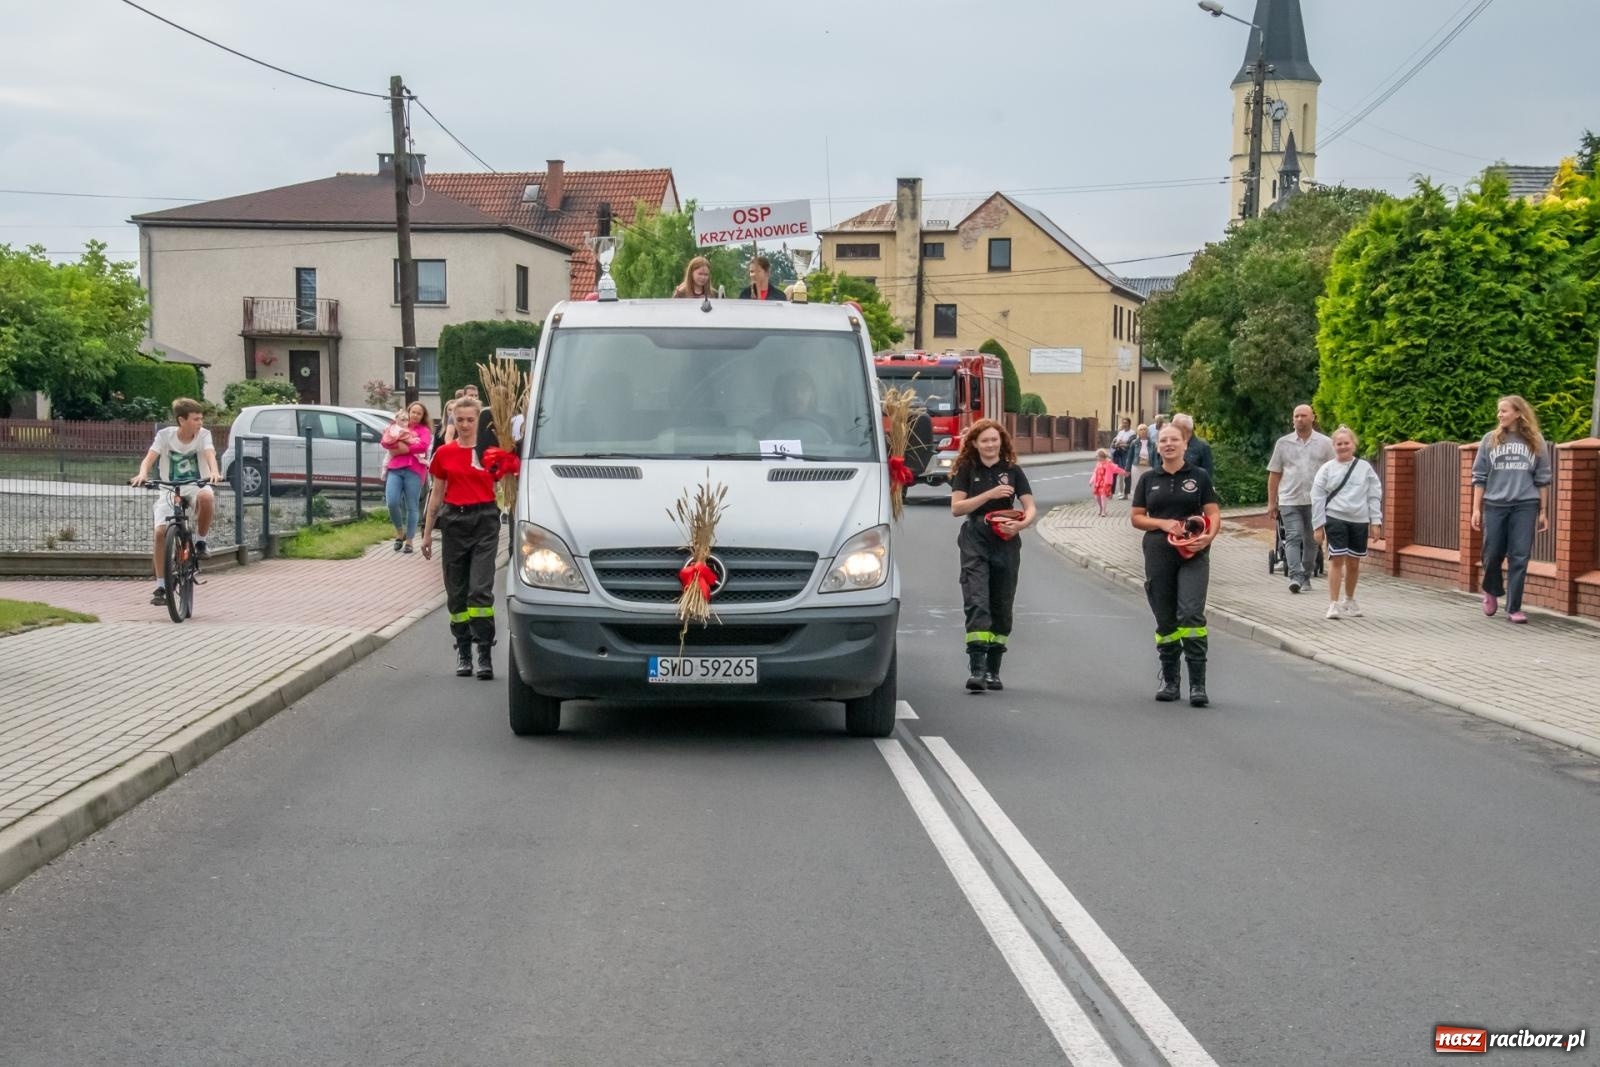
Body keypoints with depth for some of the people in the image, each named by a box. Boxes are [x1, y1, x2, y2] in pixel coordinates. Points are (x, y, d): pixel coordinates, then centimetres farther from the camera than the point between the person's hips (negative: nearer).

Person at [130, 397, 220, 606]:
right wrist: (143, 474, -40)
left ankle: (200, 542, -12)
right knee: (160, 532, -18)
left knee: (206, 497, -38)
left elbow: (210, 454, -24)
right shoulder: (165, 435, -6)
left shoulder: (203, 434, -6)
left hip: (196, 486, -1)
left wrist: (214, 472, -46)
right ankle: (160, 586, -5)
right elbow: (149, 458, -17)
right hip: (169, 489, 1)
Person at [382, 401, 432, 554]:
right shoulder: (396, 428, 21)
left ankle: (409, 541, 5)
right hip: (394, 469, 2)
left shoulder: (424, 430, 11)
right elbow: (385, 442, 5)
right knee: (392, 502, -13)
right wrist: (399, 445, -10)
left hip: (413, 470, -2)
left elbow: (423, 445, -8)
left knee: (412, 507, -2)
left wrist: (405, 448, -6)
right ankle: (400, 532, 11)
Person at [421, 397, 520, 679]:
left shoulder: (490, 452, -1)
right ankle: (463, 651, 18)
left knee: (480, 589, -11)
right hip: (454, 522, 3)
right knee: (456, 592, 7)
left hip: (484, 521, -3)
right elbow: (437, 494, 13)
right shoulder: (444, 453, 6)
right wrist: (427, 532, 14)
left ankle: (485, 653, -6)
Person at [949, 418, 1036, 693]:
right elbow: (956, 508, -6)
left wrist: (1022, 524, -20)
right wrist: (989, 494, -15)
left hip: (1006, 544, 2)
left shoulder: (1012, 471, 6)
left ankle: (993, 670, 16)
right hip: (975, 542, -2)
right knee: (976, 603, -14)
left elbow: (1030, 508, 2)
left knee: (1002, 608, 6)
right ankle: (976, 668, -21)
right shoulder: (966, 471, 3)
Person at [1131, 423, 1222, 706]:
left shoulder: (1199, 477, 6)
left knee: (1191, 614, -15)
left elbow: (1213, 514, 2)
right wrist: (1162, 523, -9)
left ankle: (1198, 684, -14)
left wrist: (1209, 536, -18)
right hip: (1158, 554, 3)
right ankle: (1169, 680, 19)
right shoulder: (1149, 479, 11)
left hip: (1193, 555, -2)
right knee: (1165, 618, 7)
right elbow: (1137, 518, 10)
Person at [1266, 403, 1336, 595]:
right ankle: (1295, 577, -20)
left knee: (1311, 541, 8)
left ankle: (1306, 577, 20)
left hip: (1316, 500, 1)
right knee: (1293, 538, -12)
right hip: (1290, 500, 0)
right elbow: (1274, 474, 9)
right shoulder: (1283, 443, 7)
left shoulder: (1324, 443, 5)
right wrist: (1271, 503, 5)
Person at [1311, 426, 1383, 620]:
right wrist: (1318, 525, -2)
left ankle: (1349, 601, 29)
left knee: (1354, 562, 10)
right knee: (1337, 560, -9)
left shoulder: (1365, 468, 6)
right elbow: (1317, 498, 2)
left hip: (1359, 520, 2)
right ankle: (1333, 605, -6)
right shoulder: (1327, 469, 2)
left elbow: (1374, 496, 7)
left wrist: (1376, 521, 0)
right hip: (1335, 519, -2)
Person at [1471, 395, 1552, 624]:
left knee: (1519, 557, -3)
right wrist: (1476, 509, 1)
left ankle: (1513, 607, 3)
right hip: (1494, 505, 1)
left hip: (1525, 506, -1)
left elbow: (1542, 479, 8)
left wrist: (1543, 512, 5)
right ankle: (1491, 591, 32)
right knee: (1493, 554, 4)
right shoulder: (1490, 440, 6)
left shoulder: (1535, 441, 6)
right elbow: (1479, 477, 7)